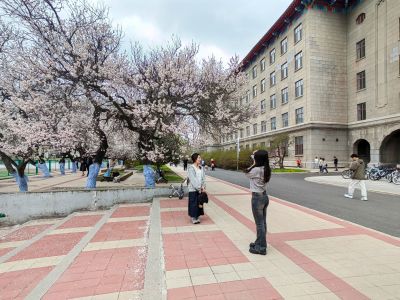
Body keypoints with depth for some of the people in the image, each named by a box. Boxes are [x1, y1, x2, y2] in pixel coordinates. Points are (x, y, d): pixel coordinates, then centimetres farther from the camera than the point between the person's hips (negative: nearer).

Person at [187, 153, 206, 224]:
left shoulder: (201, 168, 6)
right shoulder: (191, 168, -12)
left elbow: (203, 178, 5)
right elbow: (193, 179, -16)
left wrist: (203, 187, -7)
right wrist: (198, 188, -16)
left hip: (200, 189, 6)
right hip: (193, 189, -6)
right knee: (193, 203, 1)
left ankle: (197, 217, 24)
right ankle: (193, 217, 14)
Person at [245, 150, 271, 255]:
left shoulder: (256, 170, -21)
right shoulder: (266, 169, 2)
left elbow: (247, 173, -2)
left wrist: (253, 164, -1)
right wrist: (255, 156, 12)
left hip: (257, 198, -8)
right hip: (264, 196, 9)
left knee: (259, 224, 2)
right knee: (262, 222, 18)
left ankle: (261, 248, 14)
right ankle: (259, 243, 33)